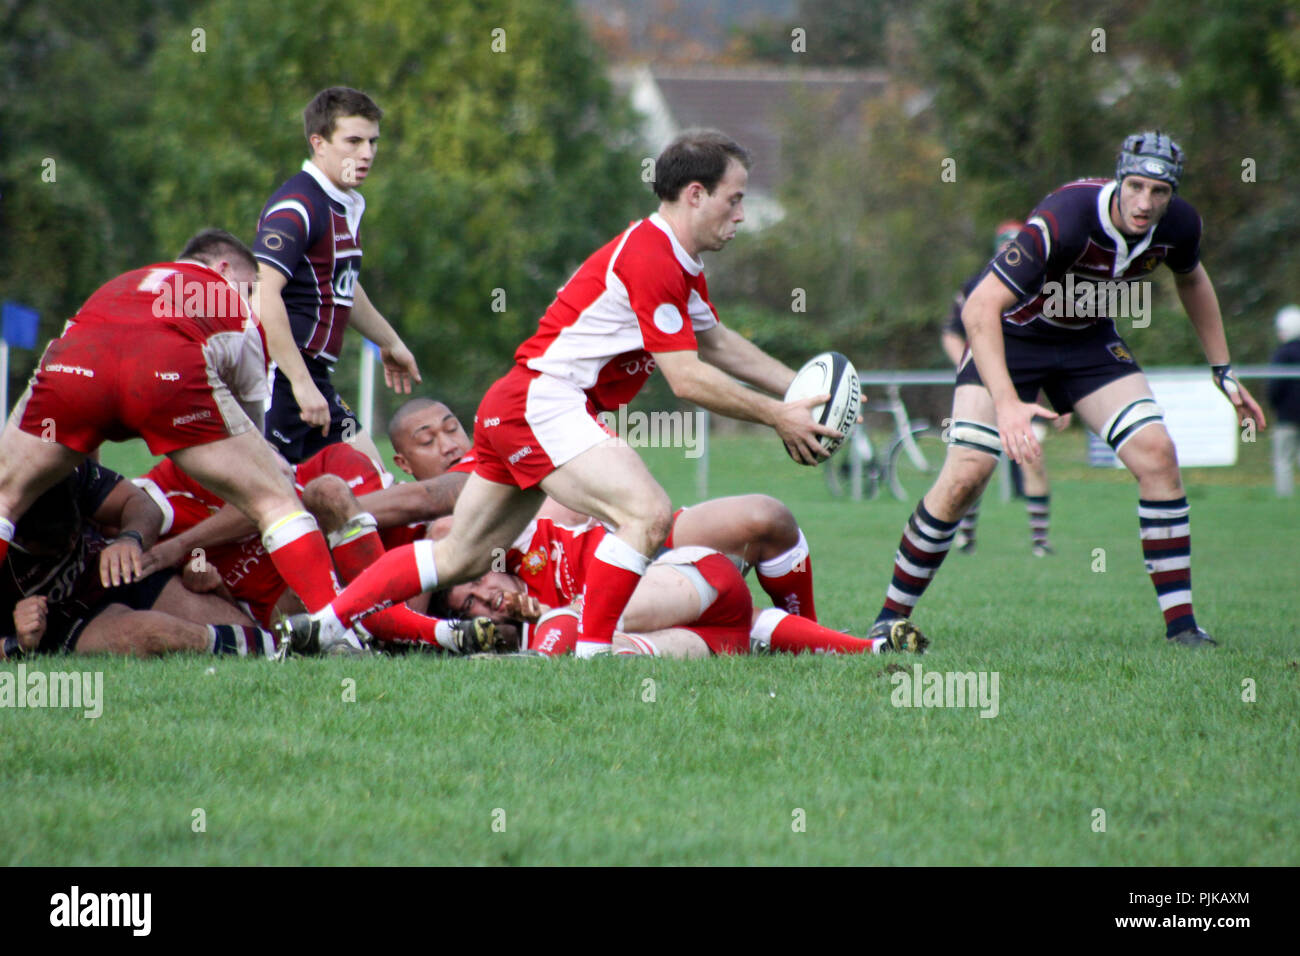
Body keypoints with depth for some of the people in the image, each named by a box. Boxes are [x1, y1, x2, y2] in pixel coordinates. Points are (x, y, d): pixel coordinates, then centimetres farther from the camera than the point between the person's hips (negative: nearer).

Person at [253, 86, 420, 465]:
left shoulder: (346, 206, 16)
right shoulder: (297, 206, -15)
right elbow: (263, 295, -27)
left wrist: (389, 342, 45)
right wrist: (302, 384, -30)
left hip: (312, 376, 10)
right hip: (278, 377, -10)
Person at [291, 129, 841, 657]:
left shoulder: (679, 265, 15)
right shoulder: (650, 259, -18)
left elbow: (715, 342, 30)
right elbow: (686, 378, -19)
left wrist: (796, 389, 22)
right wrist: (776, 416, -13)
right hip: (541, 402, -11)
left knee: (460, 559, 16)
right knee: (647, 513, -25)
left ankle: (325, 621, 21)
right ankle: (591, 654, -25)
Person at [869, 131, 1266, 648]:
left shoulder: (1178, 224, -16)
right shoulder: (1066, 218, -36)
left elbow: (1191, 279, 11)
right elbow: (980, 307, -40)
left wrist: (1222, 371, 12)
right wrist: (1006, 402, -49)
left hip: (1089, 339, 5)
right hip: (1009, 335, -5)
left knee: (1156, 454, -13)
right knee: (964, 477, -17)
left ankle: (1181, 624, -6)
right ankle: (893, 614, 0)